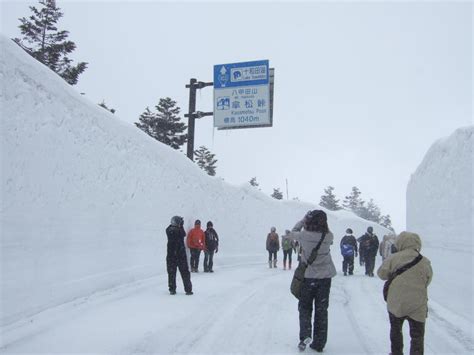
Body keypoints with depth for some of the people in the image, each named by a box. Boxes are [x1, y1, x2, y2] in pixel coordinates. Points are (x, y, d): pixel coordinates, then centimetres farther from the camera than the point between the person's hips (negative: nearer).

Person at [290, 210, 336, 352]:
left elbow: (293, 233, 3)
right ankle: (319, 343, 19)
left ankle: (305, 336, 0)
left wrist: (304, 219, 10)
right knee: (321, 310, 13)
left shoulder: (304, 235, -17)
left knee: (305, 308, 17)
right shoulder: (329, 237, -13)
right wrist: (321, 220, 3)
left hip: (308, 277, -1)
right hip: (325, 277, 2)